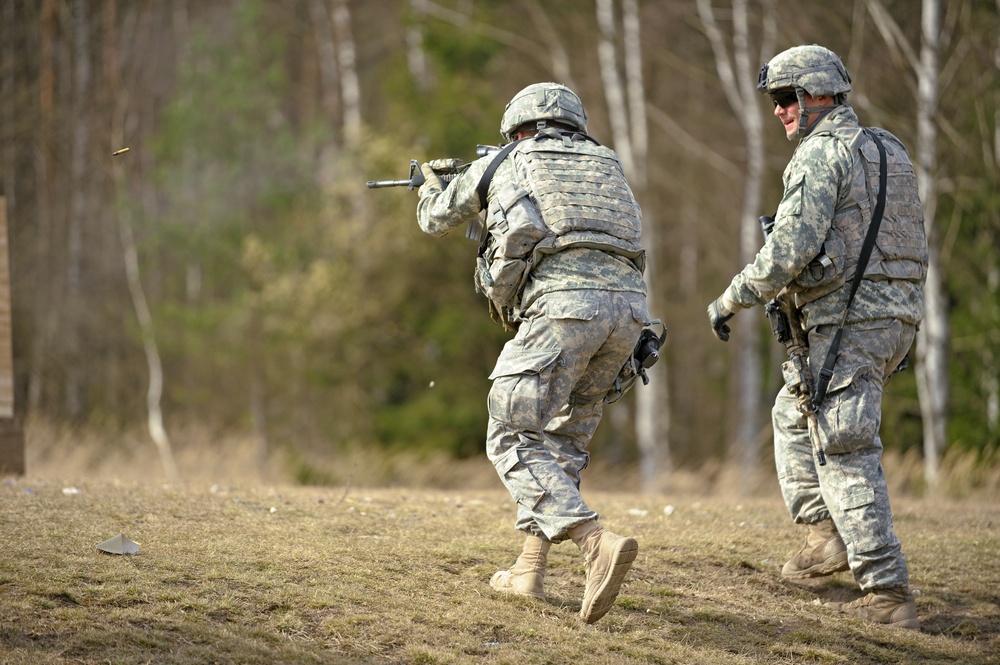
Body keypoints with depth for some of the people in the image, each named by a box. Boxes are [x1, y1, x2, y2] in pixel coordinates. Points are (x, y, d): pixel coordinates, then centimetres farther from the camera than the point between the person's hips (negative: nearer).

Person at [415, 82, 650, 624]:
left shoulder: (504, 164, 18)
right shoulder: (606, 166, 28)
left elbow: (436, 219, 35)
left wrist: (431, 183, 59)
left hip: (561, 307, -5)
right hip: (627, 309, 5)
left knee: (513, 443, -2)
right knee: (562, 440, 21)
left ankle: (598, 544, -23)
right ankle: (529, 571, 19)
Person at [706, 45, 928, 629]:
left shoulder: (821, 154, -11)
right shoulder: (889, 152, 18)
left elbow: (790, 249, -20)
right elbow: (912, 248, 22)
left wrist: (731, 301, -7)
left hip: (848, 320, -10)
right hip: (896, 319, 10)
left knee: (847, 458, -8)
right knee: (793, 416, 25)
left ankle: (888, 593, -11)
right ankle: (827, 536, 18)